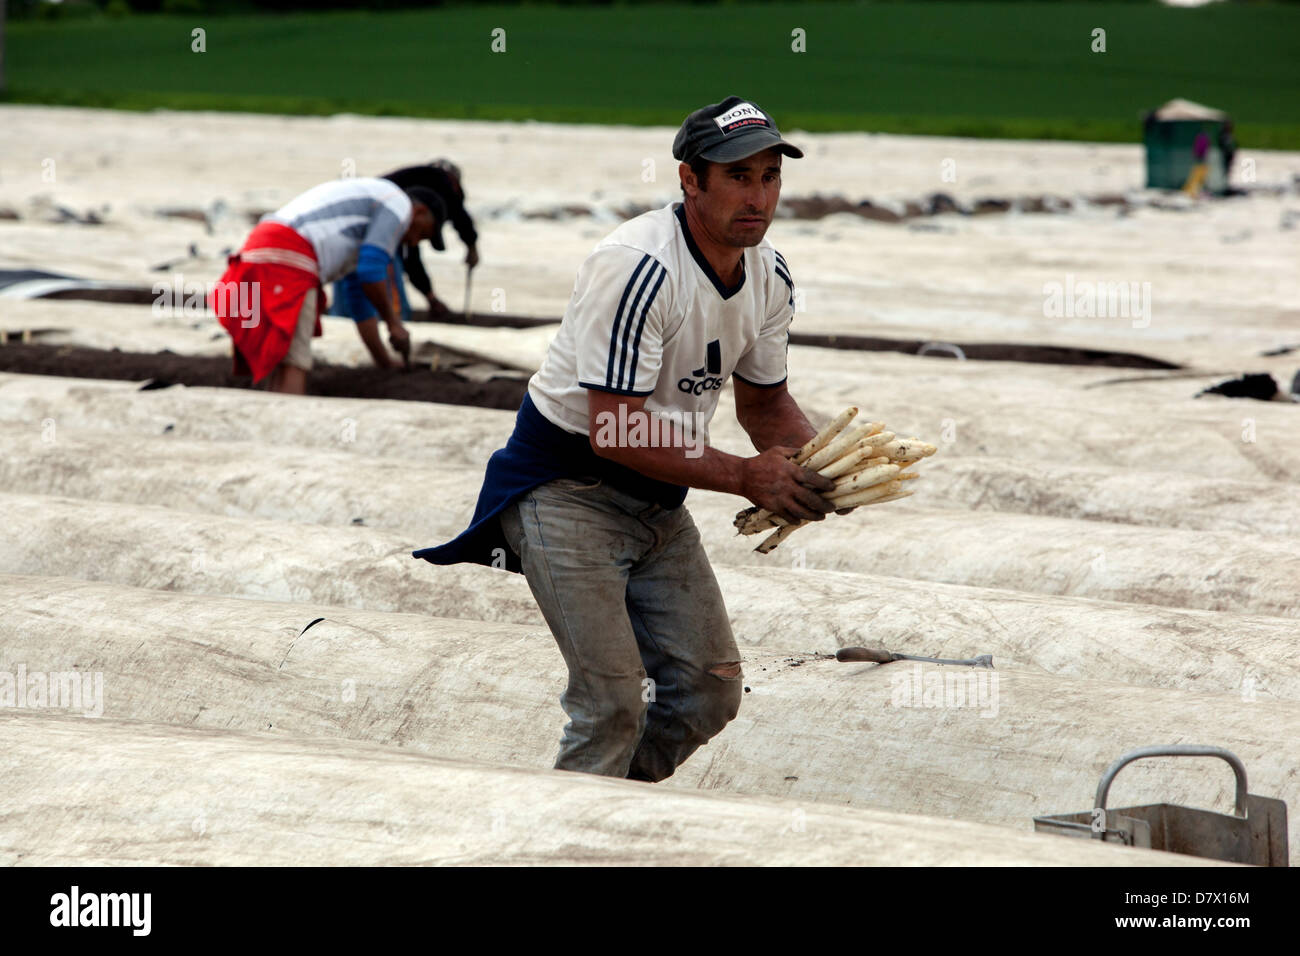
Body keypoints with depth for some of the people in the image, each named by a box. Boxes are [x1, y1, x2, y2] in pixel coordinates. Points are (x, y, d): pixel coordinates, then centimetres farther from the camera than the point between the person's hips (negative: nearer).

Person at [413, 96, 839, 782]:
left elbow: (764, 401, 12)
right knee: (613, 701, -16)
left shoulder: (768, 274, -1)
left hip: (658, 498, 8)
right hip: (566, 487, -8)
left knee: (710, 690, 6)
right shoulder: (636, 268, -27)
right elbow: (615, 433, -29)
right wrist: (746, 477, -29)